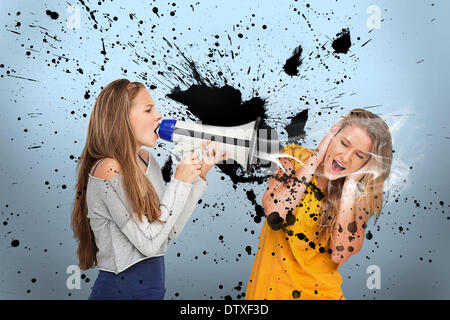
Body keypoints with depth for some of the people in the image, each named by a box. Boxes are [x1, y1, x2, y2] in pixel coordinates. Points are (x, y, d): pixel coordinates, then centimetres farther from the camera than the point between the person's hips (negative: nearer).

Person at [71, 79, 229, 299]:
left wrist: (200, 174, -3)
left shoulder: (145, 159, 3)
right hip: (123, 290, -8)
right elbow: (149, 243, -21)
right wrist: (180, 181, -17)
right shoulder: (108, 170, -21)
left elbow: (170, 230, 2)